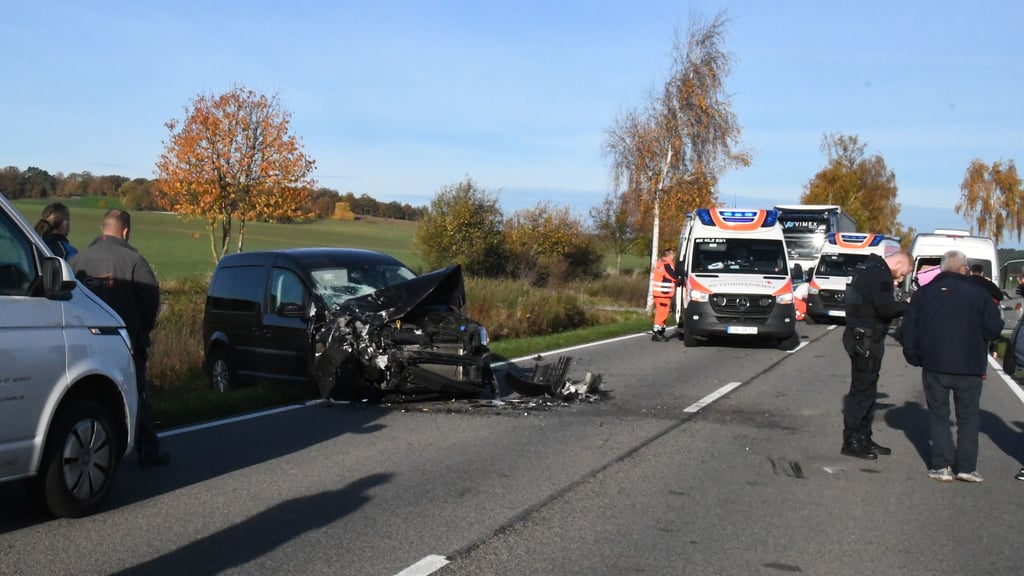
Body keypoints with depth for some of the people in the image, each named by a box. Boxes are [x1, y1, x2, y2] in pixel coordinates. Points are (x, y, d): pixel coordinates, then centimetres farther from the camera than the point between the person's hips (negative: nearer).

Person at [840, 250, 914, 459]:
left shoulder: (869, 269, 17)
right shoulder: (879, 273, -15)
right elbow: (885, 307, -24)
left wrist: (900, 305, 6)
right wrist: (907, 306, -8)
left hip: (862, 338, 11)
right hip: (865, 339, -11)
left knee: (866, 389, 16)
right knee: (862, 390, -5)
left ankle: (863, 438, 24)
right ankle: (851, 442, -1)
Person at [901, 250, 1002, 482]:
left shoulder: (925, 292, 4)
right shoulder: (978, 292, -3)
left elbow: (909, 328, 4)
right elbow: (994, 328, -5)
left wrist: (913, 356, 15)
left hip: (934, 365, 1)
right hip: (970, 367, -1)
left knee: (938, 415, 9)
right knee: (968, 417, 10)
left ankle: (942, 466, 4)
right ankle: (966, 467, 6)